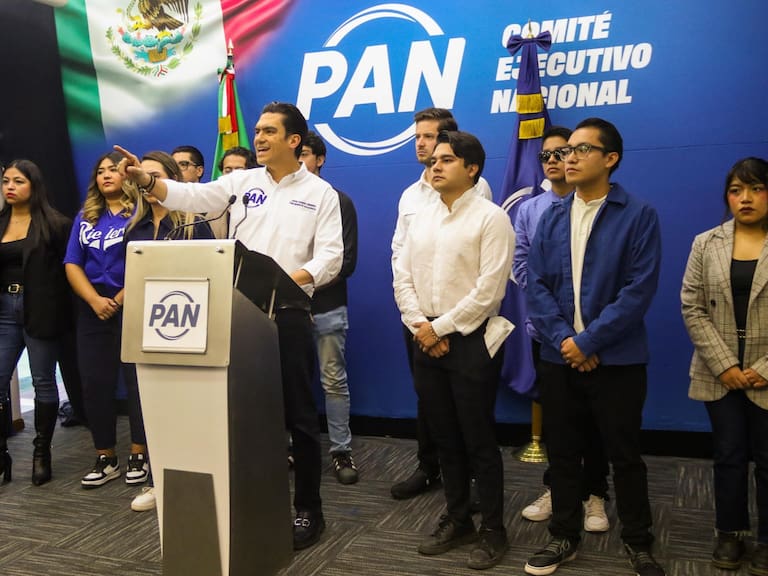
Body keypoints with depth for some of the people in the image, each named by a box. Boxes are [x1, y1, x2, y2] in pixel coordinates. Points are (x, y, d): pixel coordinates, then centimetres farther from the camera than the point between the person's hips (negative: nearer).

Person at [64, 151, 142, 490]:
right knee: (95, 385, 5)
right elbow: (72, 265, 7)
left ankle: (138, 456, 8)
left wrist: (119, 300, -13)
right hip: (92, 312, 5)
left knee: (136, 382, -2)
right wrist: (96, 300, -9)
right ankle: (105, 459, 15)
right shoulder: (85, 218, 15)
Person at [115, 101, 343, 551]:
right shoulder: (242, 181, 9)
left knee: (298, 413, 5)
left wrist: (288, 279, -23)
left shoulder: (320, 192, 2)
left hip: (288, 312, -3)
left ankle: (308, 510, 18)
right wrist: (145, 179, -23)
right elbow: (194, 196, -6)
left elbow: (330, 257, -6)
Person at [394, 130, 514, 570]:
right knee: (445, 439, 15)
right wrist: (420, 327, -6)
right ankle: (458, 521, 30)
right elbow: (403, 278, 8)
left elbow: (489, 291, -16)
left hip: (470, 342, -6)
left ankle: (493, 531, 20)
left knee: (479, 441, 4)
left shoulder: (491, 218, -8)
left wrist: (440, 327, -13)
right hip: (427, 341, 6)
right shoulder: (422, 218, 11)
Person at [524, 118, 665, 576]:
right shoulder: (552, 219, 7)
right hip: (559, 358, 4)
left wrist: (588, 341, -17)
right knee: (563, 453, 13)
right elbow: (537, 286, 2)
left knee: (625, 454, 9)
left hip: (617, 360, -4)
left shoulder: (639, 216, -6)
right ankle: (565, 536, 30)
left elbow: (639, 289, -13)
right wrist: (563, 339, -12)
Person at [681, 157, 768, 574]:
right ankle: (729, 533, 27)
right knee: (728, 455, 11)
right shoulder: (706, 244, 4)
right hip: (720, 374, 2)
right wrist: (724, 365, -8)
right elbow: (692, 308, 0)